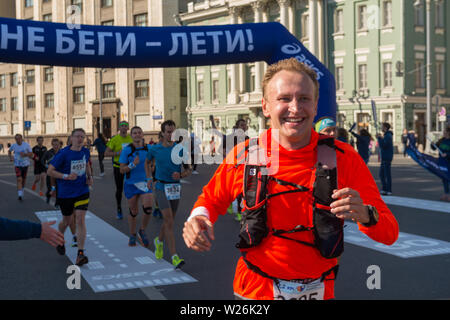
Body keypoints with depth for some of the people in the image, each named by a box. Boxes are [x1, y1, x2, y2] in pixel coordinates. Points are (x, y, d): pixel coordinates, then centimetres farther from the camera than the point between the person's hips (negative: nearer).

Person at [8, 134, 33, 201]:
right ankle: (20, 195, -19)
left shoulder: (26, 145, -11)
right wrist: (10, 157, 1)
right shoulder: (14, 145, -4)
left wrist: (25, 154, -27)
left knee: (24, 179, 16)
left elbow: (31, 154, -9)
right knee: (19, 179, -14)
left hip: (25, 164, 0)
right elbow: (9, 151, 18)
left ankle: (22, 190, 44)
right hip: (17, 165, 0)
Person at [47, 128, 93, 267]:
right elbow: (50, 171, -12)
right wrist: (66, 176, -24)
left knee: (80, 220, -11)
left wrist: (90, 176, 7)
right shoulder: (63, 154, -13)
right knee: (67, 221, 14)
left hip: (82, 192, 2)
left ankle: (80, 253, -12)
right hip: (65, 193, -2)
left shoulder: (85, 152, 1)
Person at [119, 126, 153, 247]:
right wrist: (133, 164, -24)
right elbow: (122, 170, -10)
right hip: (131, 184, -1)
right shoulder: (126, 150, -8)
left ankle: (142, 231, 8)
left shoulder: (148, 148, 1)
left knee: (148, 208, -17)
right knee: (134, 212, 7)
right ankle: (132, 236, 29)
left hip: (145, 183, 2)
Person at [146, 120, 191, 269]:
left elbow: (189, 169, 5)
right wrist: (149, 179, 10)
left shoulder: (180, 149, -1)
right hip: (161, 187, -3)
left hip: (176, 187, 3)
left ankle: (159, 241, 47)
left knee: (169, 221, 15)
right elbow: (147, 162, 20)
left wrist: (180, 175, -16)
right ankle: (174, 257, -18)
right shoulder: (155, 149, 0)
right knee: (169, 221, -15)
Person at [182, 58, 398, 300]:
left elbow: (389, 234, -12)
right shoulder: (244, 155, -12)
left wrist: (365, 215, -33)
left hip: (319, 291, 1)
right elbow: (212, 198, 7)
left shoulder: (343, 158, -13)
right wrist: (199, 217, -15)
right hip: (254, 291, 0)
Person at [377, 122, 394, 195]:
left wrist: (379, 138, -12)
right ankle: (384, 189, 17)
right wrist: (380, 138, 10)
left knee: (387, 174, -5)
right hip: (384, 158, 10)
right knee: (382, 174, 11)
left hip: (387, 158, -10)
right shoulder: (386, 135, 16)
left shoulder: (388, 136, -15)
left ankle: (389, 191, 1)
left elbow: (382, 146, -21)